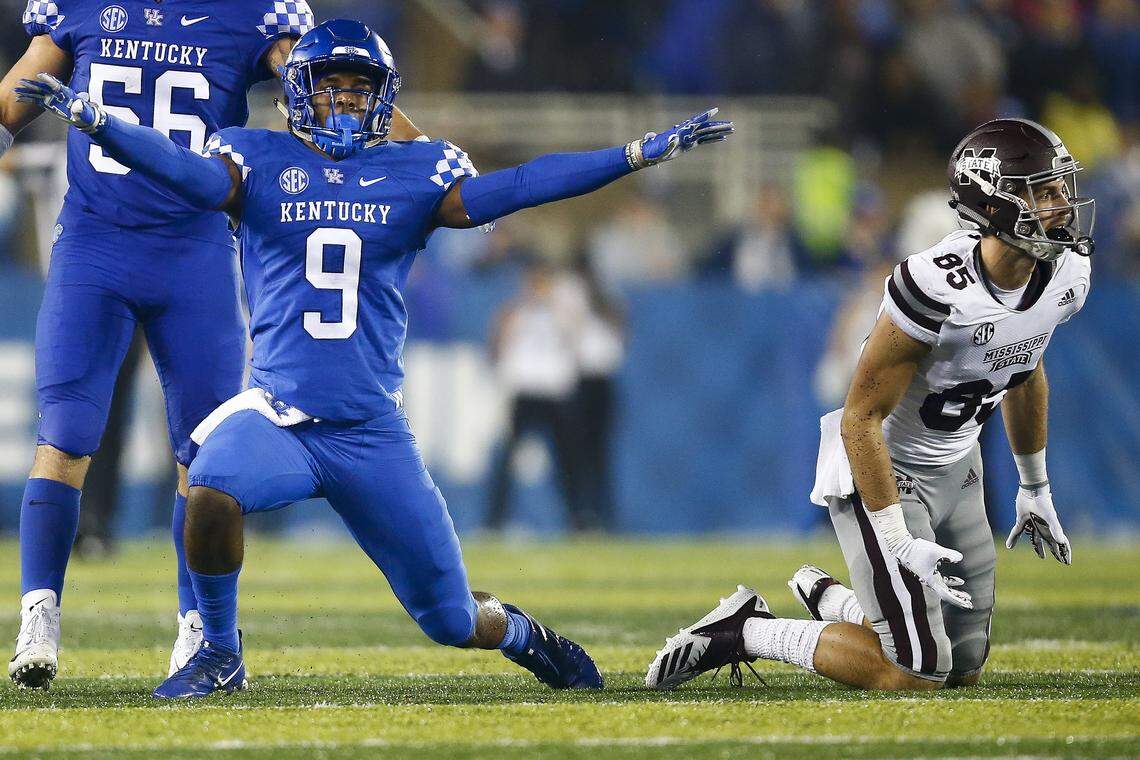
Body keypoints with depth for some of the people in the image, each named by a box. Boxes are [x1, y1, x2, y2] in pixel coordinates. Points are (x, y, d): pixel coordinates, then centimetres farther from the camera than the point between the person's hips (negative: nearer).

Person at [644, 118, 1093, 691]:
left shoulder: (1065, 277, -8)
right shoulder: (938, 287, -32)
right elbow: (861, 417, -25)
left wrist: (1035, 488, 23)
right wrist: (899, 542, -27)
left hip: (955, 469, 8)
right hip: (884, 470, -8)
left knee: (964, 669, 12)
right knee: (917, 674, -15)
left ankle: (826, 598, 35)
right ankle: (747, 632, 2)